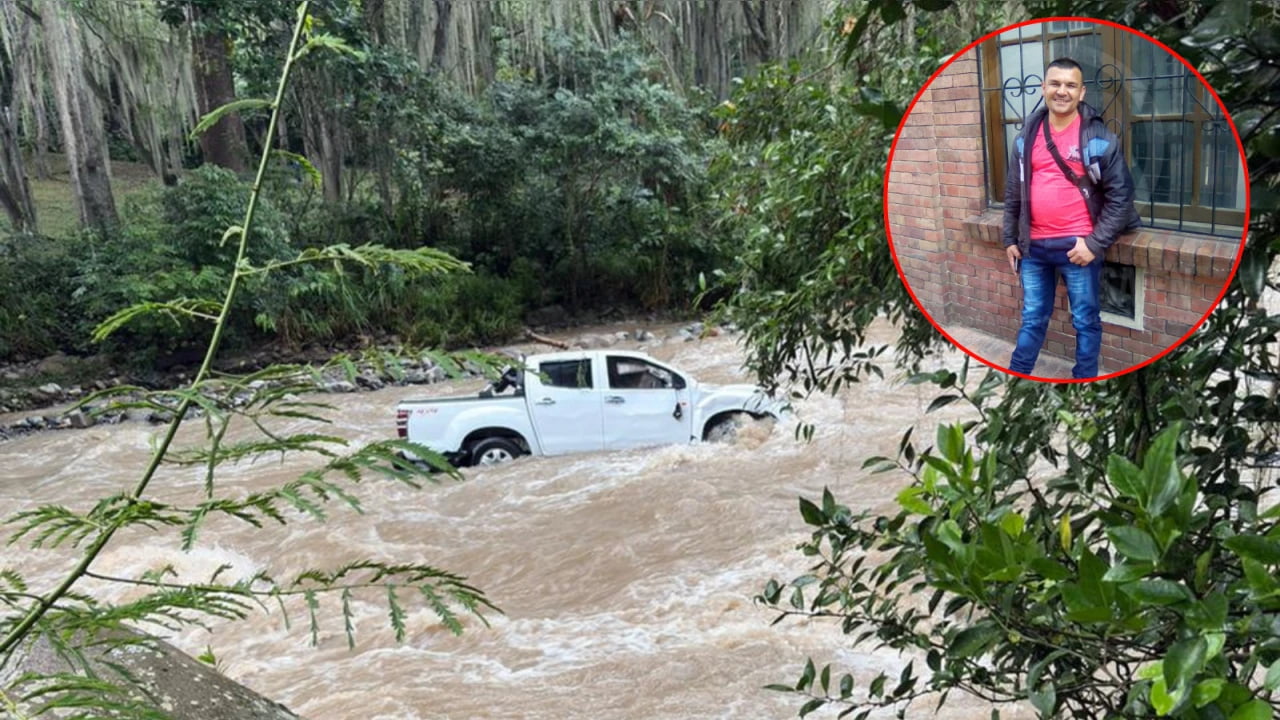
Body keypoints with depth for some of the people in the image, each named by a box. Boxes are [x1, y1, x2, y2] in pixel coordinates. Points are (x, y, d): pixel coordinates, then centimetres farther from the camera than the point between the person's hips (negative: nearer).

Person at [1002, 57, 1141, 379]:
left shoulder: (1100, 139, -7)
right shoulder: (1026, 138, 6)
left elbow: (1121, 195, -7)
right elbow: (1013, 193, 13)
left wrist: (1095, 243, -13)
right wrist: (1010, 239, 11)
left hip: (1078, 246, -4)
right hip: (1034, 246, 4)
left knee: (1086, 322, 8)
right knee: (1032, 319, 15)